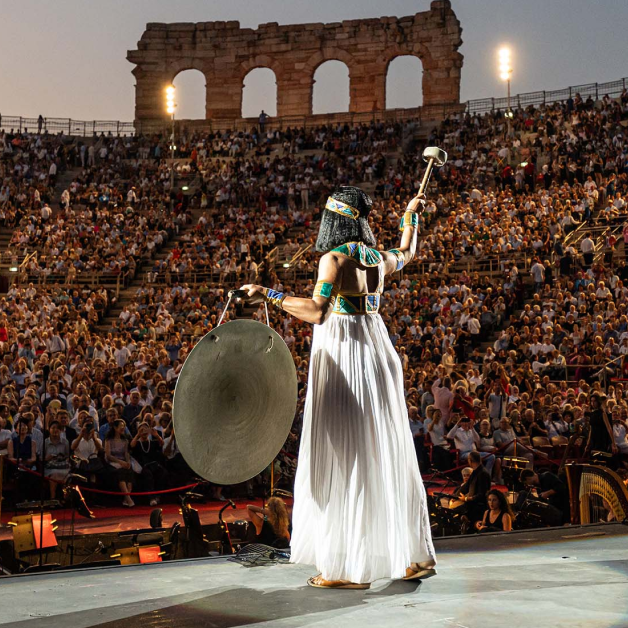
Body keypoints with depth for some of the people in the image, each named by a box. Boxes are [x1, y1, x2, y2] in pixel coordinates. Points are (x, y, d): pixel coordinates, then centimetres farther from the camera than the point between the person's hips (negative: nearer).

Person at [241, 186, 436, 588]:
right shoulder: (378, 259, 7)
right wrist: (411, 215, 45)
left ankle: (351, 568, -1)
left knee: (345, 461, -3)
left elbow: (317, 312, -25)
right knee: (387, 456, 12)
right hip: (377, 352, 7)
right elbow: (407, 253, 31)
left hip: (342, 358, -7)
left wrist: (270, 296, -22)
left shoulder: (335, 258, -13)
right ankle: (416, 555, 18)